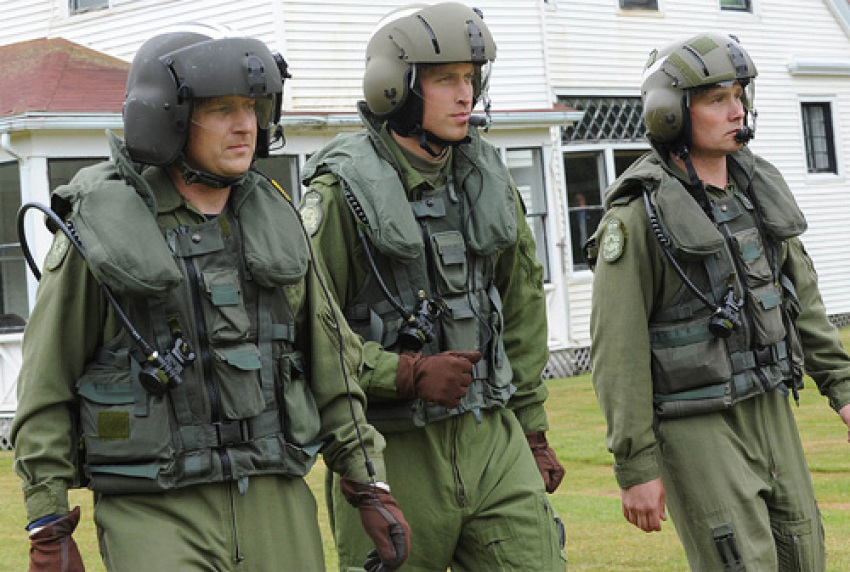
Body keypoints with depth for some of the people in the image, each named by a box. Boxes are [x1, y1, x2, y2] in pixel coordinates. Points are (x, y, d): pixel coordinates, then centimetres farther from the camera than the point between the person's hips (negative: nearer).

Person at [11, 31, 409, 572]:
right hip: (154, 514, -4)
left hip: (274, 504, 5)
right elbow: (46, 386, -3)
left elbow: (329, 359, 12)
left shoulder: (270, 217, 6)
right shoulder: (103, 229, -7)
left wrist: (371, 487, 8)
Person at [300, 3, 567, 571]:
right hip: (392, 450, -5)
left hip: (490, 438, 5)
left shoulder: (487, 178, 8)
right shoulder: (344, 190, -10)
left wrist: (533, 429, 16)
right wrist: (407, 374, -20)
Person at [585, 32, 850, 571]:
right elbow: (618, 354, -15)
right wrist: (636, 467, -15)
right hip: (695, 427, -7)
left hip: (770, 412, 7)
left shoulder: (758, 188, 6)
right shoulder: (638, 218, -15)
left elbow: (801, 294, 15)